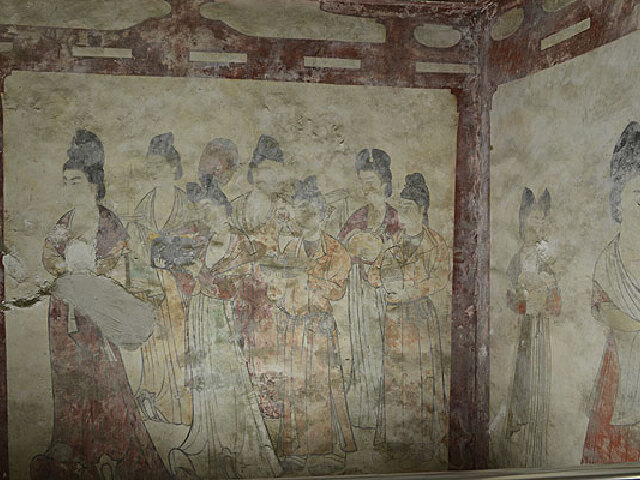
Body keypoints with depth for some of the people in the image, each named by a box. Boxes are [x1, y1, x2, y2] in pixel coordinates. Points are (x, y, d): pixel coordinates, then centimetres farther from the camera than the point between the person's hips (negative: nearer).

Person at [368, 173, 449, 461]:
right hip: (394, 317, 5)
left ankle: (425, 437, 8)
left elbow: (440, 278, -13)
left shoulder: (435, 243, -3)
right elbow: (375, 274, 10)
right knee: (395, 372, 8)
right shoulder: (395, 241, 11)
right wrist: (388, 277, -11)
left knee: (421, 372, -2)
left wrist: (406, 291, -19)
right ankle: (397, 435, 18)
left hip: (420, 314, -5)